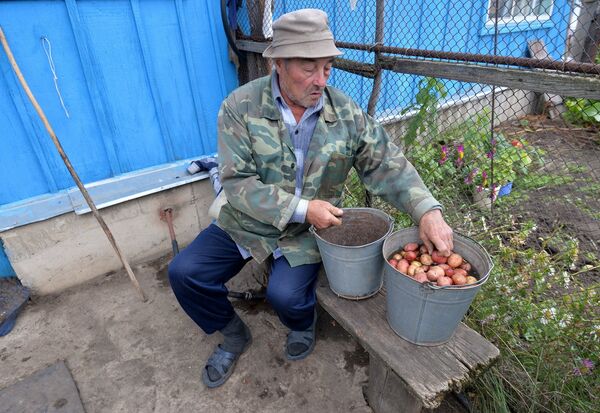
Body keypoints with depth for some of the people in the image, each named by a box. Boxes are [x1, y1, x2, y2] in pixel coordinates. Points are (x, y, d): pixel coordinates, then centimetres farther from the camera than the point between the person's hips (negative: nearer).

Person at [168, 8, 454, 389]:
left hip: (308, 230, -1)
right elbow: (237, 183, -18)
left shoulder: (346, 111, -9)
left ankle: (304, 325, 18)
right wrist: (302, 208, -26)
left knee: (286, 294, -24)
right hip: (247, 223, 2)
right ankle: (235, 336, 19)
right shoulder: (241, 106, -14)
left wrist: (427, 210, -23)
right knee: (184, 273, -10)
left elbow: (388, 165, -8)